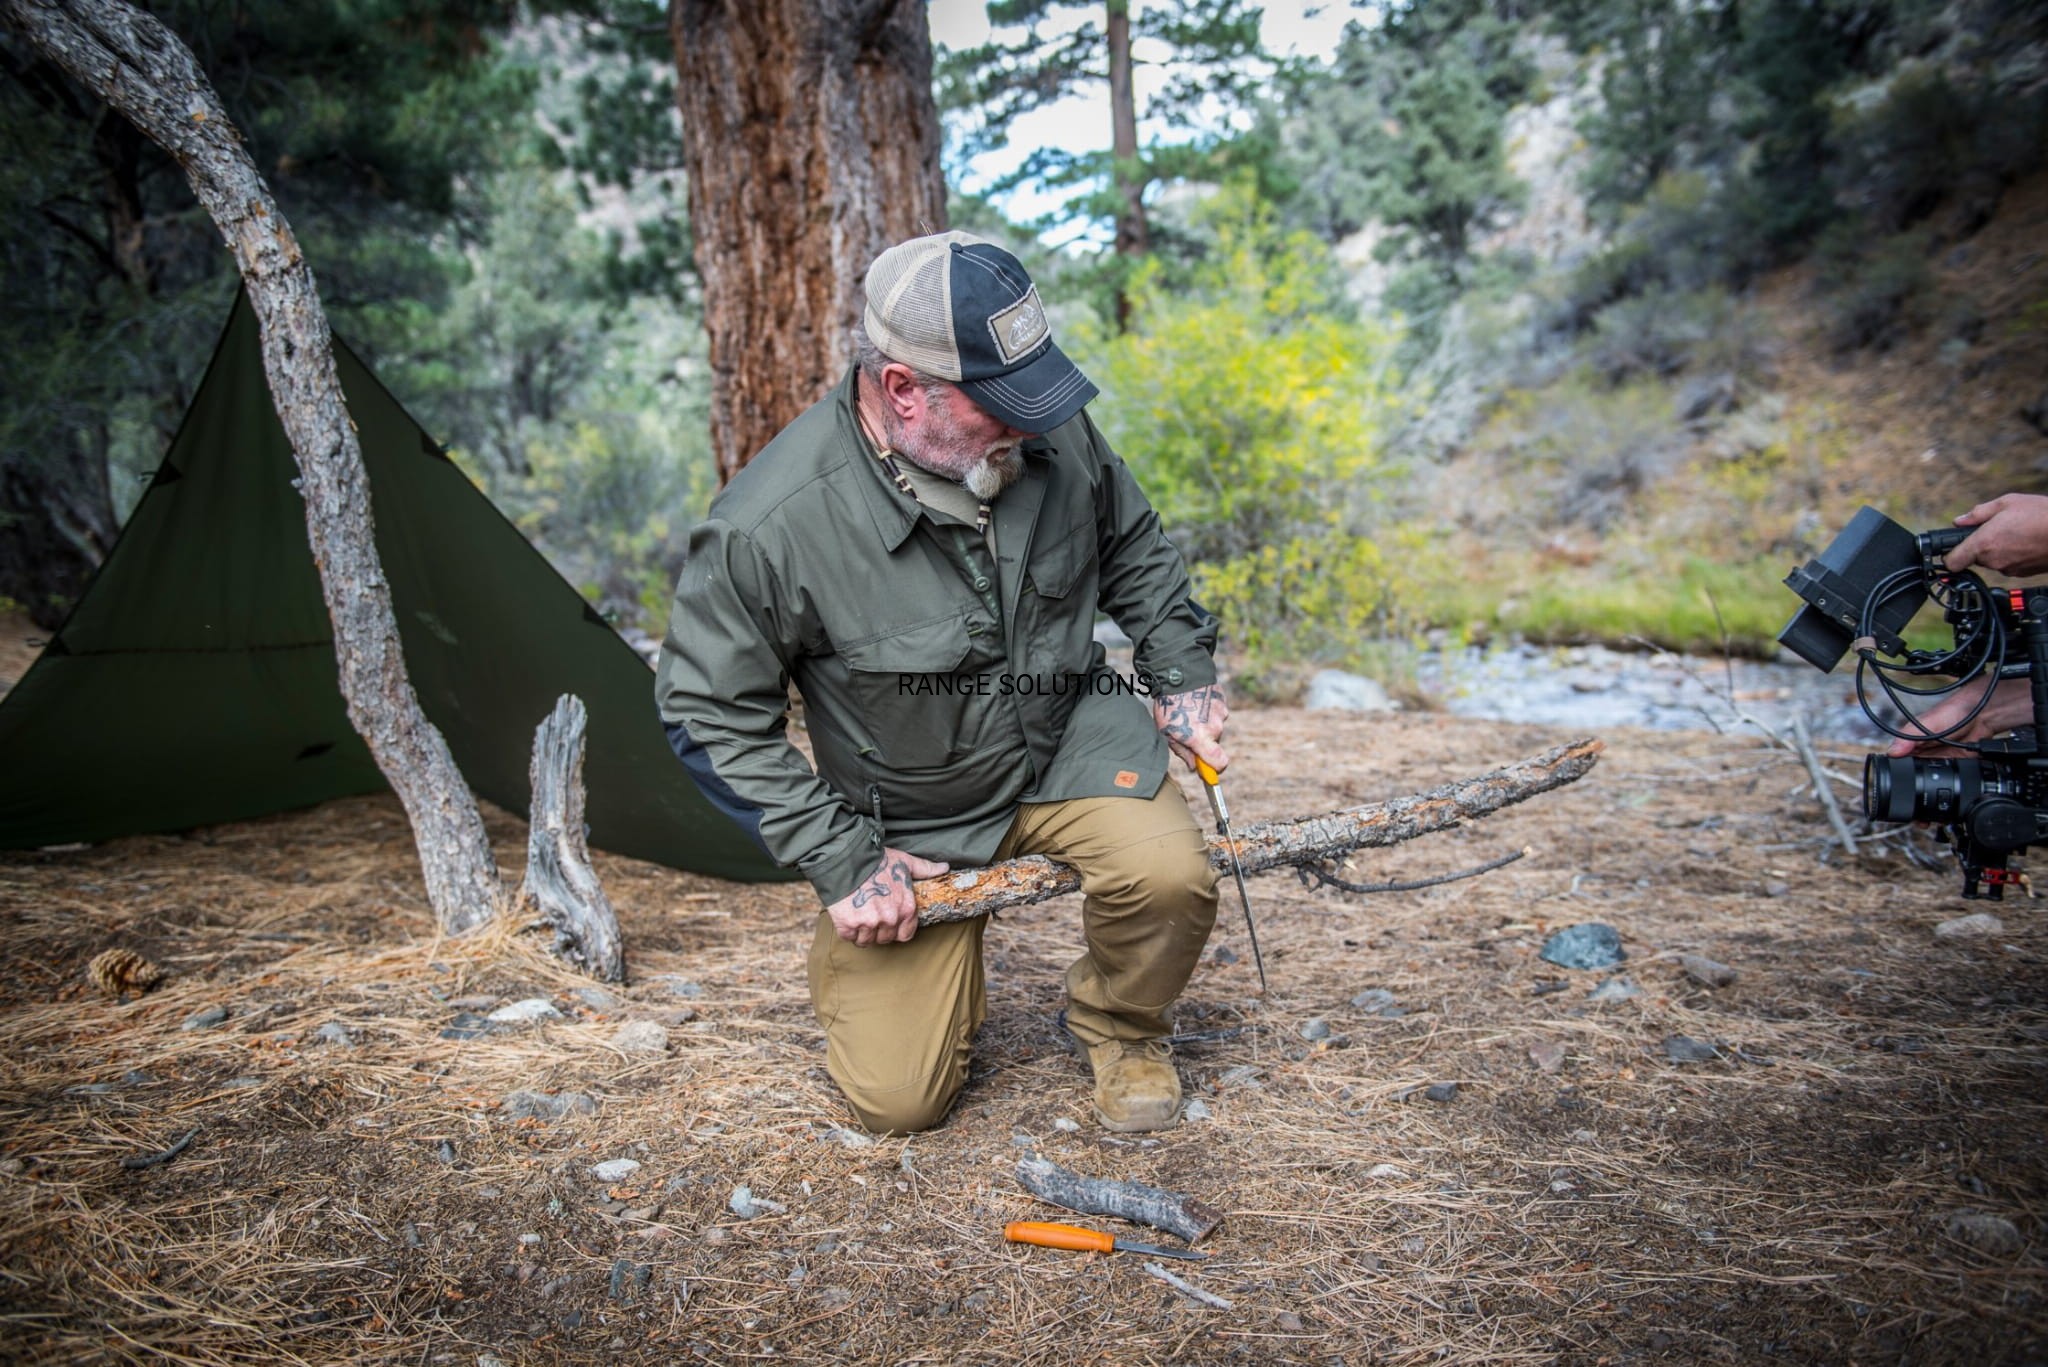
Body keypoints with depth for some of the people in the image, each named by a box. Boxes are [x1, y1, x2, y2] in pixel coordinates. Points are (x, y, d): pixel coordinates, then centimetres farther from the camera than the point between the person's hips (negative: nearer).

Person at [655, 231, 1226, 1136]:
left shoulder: (1055, 435, -15)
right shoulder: (770, 526, -29)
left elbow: (1134, 550, 7)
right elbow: (710, 717, -16)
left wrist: (1184, 674, 0)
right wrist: (840, 861, -17)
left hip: (1068, 745, 3)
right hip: (910, 820, -2)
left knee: (1168, 874, -28)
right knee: (898, 1099, -2)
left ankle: (1118, 1028, 8)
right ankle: (853, 952, 32)